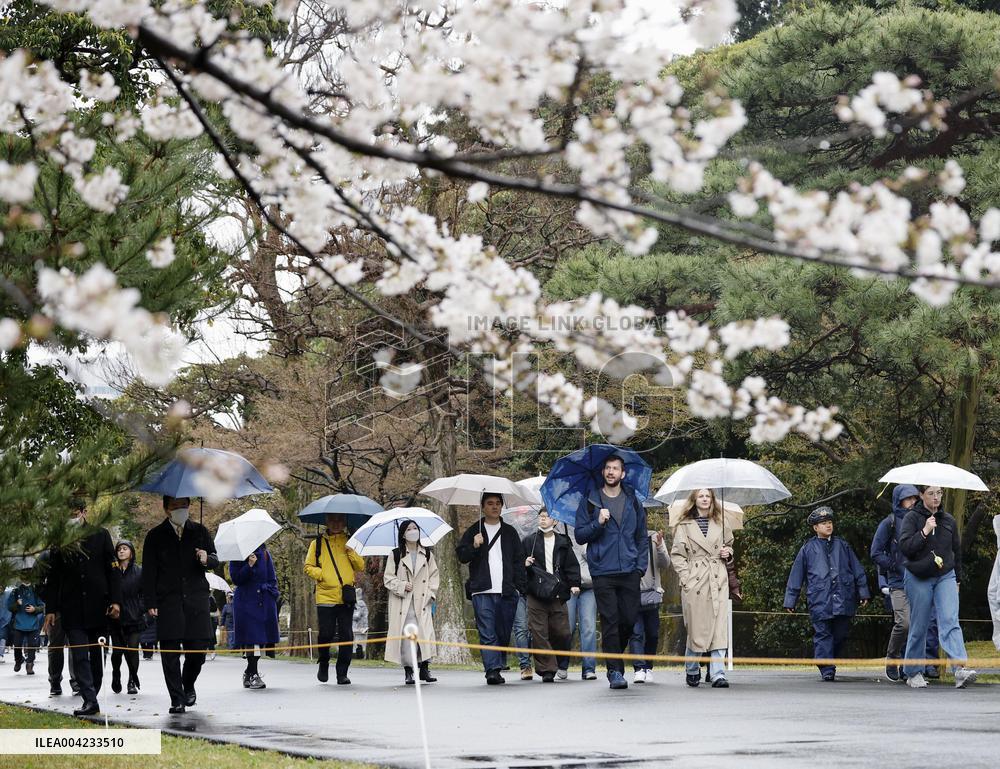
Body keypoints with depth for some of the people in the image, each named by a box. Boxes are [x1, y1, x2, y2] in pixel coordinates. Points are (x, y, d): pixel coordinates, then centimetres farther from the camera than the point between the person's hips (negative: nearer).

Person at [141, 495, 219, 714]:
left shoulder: (200, 532, 11)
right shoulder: (156, 536, 5)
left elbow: (215, 560, 14)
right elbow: (148, 572, 4)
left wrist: (206, 560, -12)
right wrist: (150, 603, -4)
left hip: (196, 599, 1)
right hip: (168, 602, -1)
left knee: (198, 649, 0)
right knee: (170, 652, -4)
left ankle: (188, 685, 28)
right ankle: (177, 699, 2)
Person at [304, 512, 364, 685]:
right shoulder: (317, 543, 10)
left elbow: (361, 566, 7)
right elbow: (308, 567, 9)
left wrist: (351, 552, -9)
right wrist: (321, 574, -9)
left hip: (346, 598, 1)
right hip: (325, 596, -1)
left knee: (346, 636, -3)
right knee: (326, 634, -6)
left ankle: (342, 674, 3)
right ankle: (324, 663, 21)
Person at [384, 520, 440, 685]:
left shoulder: (427, 554, 12)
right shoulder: (396, 555, 6)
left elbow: (434, 576, 14)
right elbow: (388, 578, 6)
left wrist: (430, 593, 0)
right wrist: (401, 586, -10)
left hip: (422, 602, 2)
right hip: (402, 602, -2)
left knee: (425, 633, -10)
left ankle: (424, 668, -4)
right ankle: (408, 671, 1)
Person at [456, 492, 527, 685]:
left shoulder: (510, 532, 15)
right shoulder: (473, 531, 12)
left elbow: (519, 560, 14)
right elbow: (461, 556, 8)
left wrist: (520, 586, 4)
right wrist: (474, 546, -12)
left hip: (507, 591, 2)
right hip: (482, 591, -2)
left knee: (504, 633, 3)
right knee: (487, 633, -11)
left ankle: (496, 668, 14)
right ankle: (492, 670, -17)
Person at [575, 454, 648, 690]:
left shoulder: (633, 502, 13)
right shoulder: (590, 501, 7)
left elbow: (642, 537, 17)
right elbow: (580, 535, 4)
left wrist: (641, 565, 6)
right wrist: (598, 523, -13)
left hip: (630, 572, 2)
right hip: (603, 573, -2)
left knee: (629, 620, 1)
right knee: (610, 622, -6)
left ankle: (615, 655, 25)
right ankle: (614, 671, -3)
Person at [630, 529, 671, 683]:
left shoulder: (654, 538, 6)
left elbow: (665, 564, 2)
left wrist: (659, 547, -13)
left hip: (651, 593, 2)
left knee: (652, 633, 5)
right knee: (635, 632, -11)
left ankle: (648, 667, 17)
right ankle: (639, 669, -15)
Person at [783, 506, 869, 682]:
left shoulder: (842, 546, 16)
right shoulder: (808, 549, 8)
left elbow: (857, 570, 19)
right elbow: (796, 575, 10)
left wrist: (863, 592, 13)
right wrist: (790, 600, 8)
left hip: (843, 600, 2)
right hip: (820, 600, -2)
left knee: (841, 634, 3)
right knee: (823, 635, -6)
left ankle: (828, 660, 22)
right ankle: (827, 669, -6)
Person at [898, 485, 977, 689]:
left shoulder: (949, 520, 10)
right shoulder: (912, 518, -2)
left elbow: (957, 550, 19)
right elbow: (905, 546, -13)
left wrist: (957, 578, 20)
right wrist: (924, 532, -21)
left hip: (945, 577, 2)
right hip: (918, 579, -2)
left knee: (950, 621, -15)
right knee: (919, 628, 2)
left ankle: (960, 668, -29)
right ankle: (913, 673, 16)